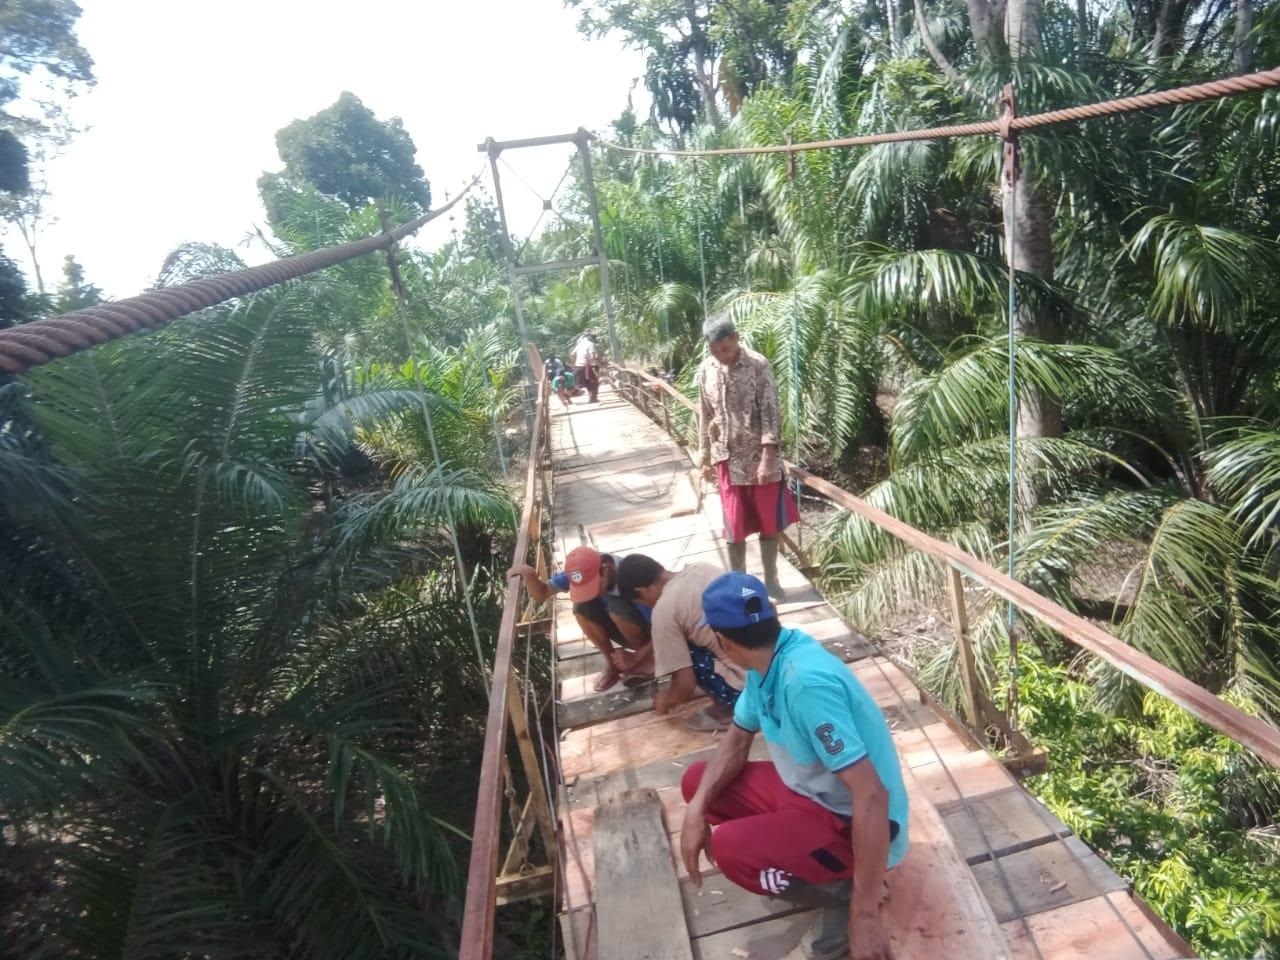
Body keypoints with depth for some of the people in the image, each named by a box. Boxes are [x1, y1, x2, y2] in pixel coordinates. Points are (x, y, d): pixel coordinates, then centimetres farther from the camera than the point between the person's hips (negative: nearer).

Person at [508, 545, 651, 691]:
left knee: (618, 608, -33)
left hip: (650, 633, -5)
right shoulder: (580, 572, -20)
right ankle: (612, 664, 0)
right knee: (582, 608, -20)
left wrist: (636, 659, -30)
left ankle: (645, 661, -7)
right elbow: (540, 594, -13)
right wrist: (529, 574, -31)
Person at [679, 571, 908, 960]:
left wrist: (866, 914, -30)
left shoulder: (807, 682, -33)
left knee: (730, 847, -30)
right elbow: (736, 741, 7)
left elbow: (871, 794, -34)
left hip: (853, 822, -9)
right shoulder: (767, 662, -5)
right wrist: (697, 809, -7)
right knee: (696, 780, 7)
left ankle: (846, 893, -4)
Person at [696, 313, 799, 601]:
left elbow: (770, 414, -13)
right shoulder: (705, 370, 2)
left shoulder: (759, 365, -11)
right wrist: (705, 458, 9)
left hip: (760, 457, -2)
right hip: (727, 459, 3)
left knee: (769, 523, 9)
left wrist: (767, 458, -18)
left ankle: (770, 580, 27)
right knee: (735, 527, 8)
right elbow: (705, 416, 9)